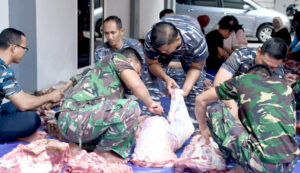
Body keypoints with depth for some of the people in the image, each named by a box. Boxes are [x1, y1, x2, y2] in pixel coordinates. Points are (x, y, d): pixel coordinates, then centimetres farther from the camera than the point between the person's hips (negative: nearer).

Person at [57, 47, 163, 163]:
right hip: (74, 118, -10)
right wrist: (150, 104, 6)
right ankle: (102, 150, -5)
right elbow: (136, 85, -11)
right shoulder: (117, 58, 7)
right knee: (131, 108, -20)